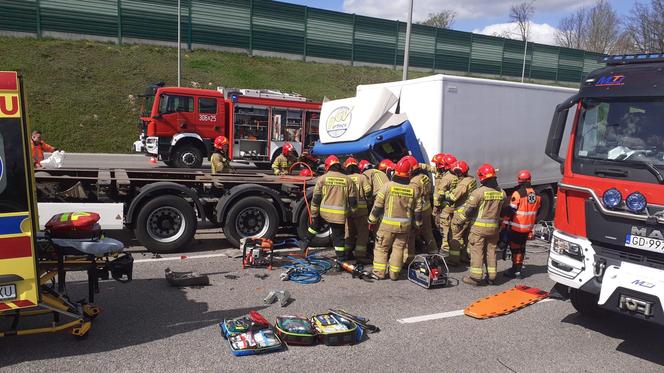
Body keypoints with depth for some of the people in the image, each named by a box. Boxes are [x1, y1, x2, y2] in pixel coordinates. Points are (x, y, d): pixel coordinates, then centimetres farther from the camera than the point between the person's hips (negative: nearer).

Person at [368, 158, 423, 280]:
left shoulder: (388, 186, -10)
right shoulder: (414, 189, -2)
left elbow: (378, 205, -7)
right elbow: (417, 210, 4)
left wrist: (372, 221, 3)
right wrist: (418, 224, 17)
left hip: (387, 224, -2)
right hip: (405, 225, 2)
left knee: (381, 248, 9)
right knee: (399, 248, 12)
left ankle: (379, 272, 9)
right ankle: (394, 274, 15)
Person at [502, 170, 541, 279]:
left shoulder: (518, 193, -17)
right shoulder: (536, 194, 4)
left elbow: (510, 210, -16)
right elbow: (537, 211, 12)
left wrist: (505, 224, -7)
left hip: (516, 227, -6)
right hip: (528, 228, 6)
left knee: (515, 248, 3)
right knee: (522, 247, 17)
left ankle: (515, 270, 6)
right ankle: (519, 268, 25)